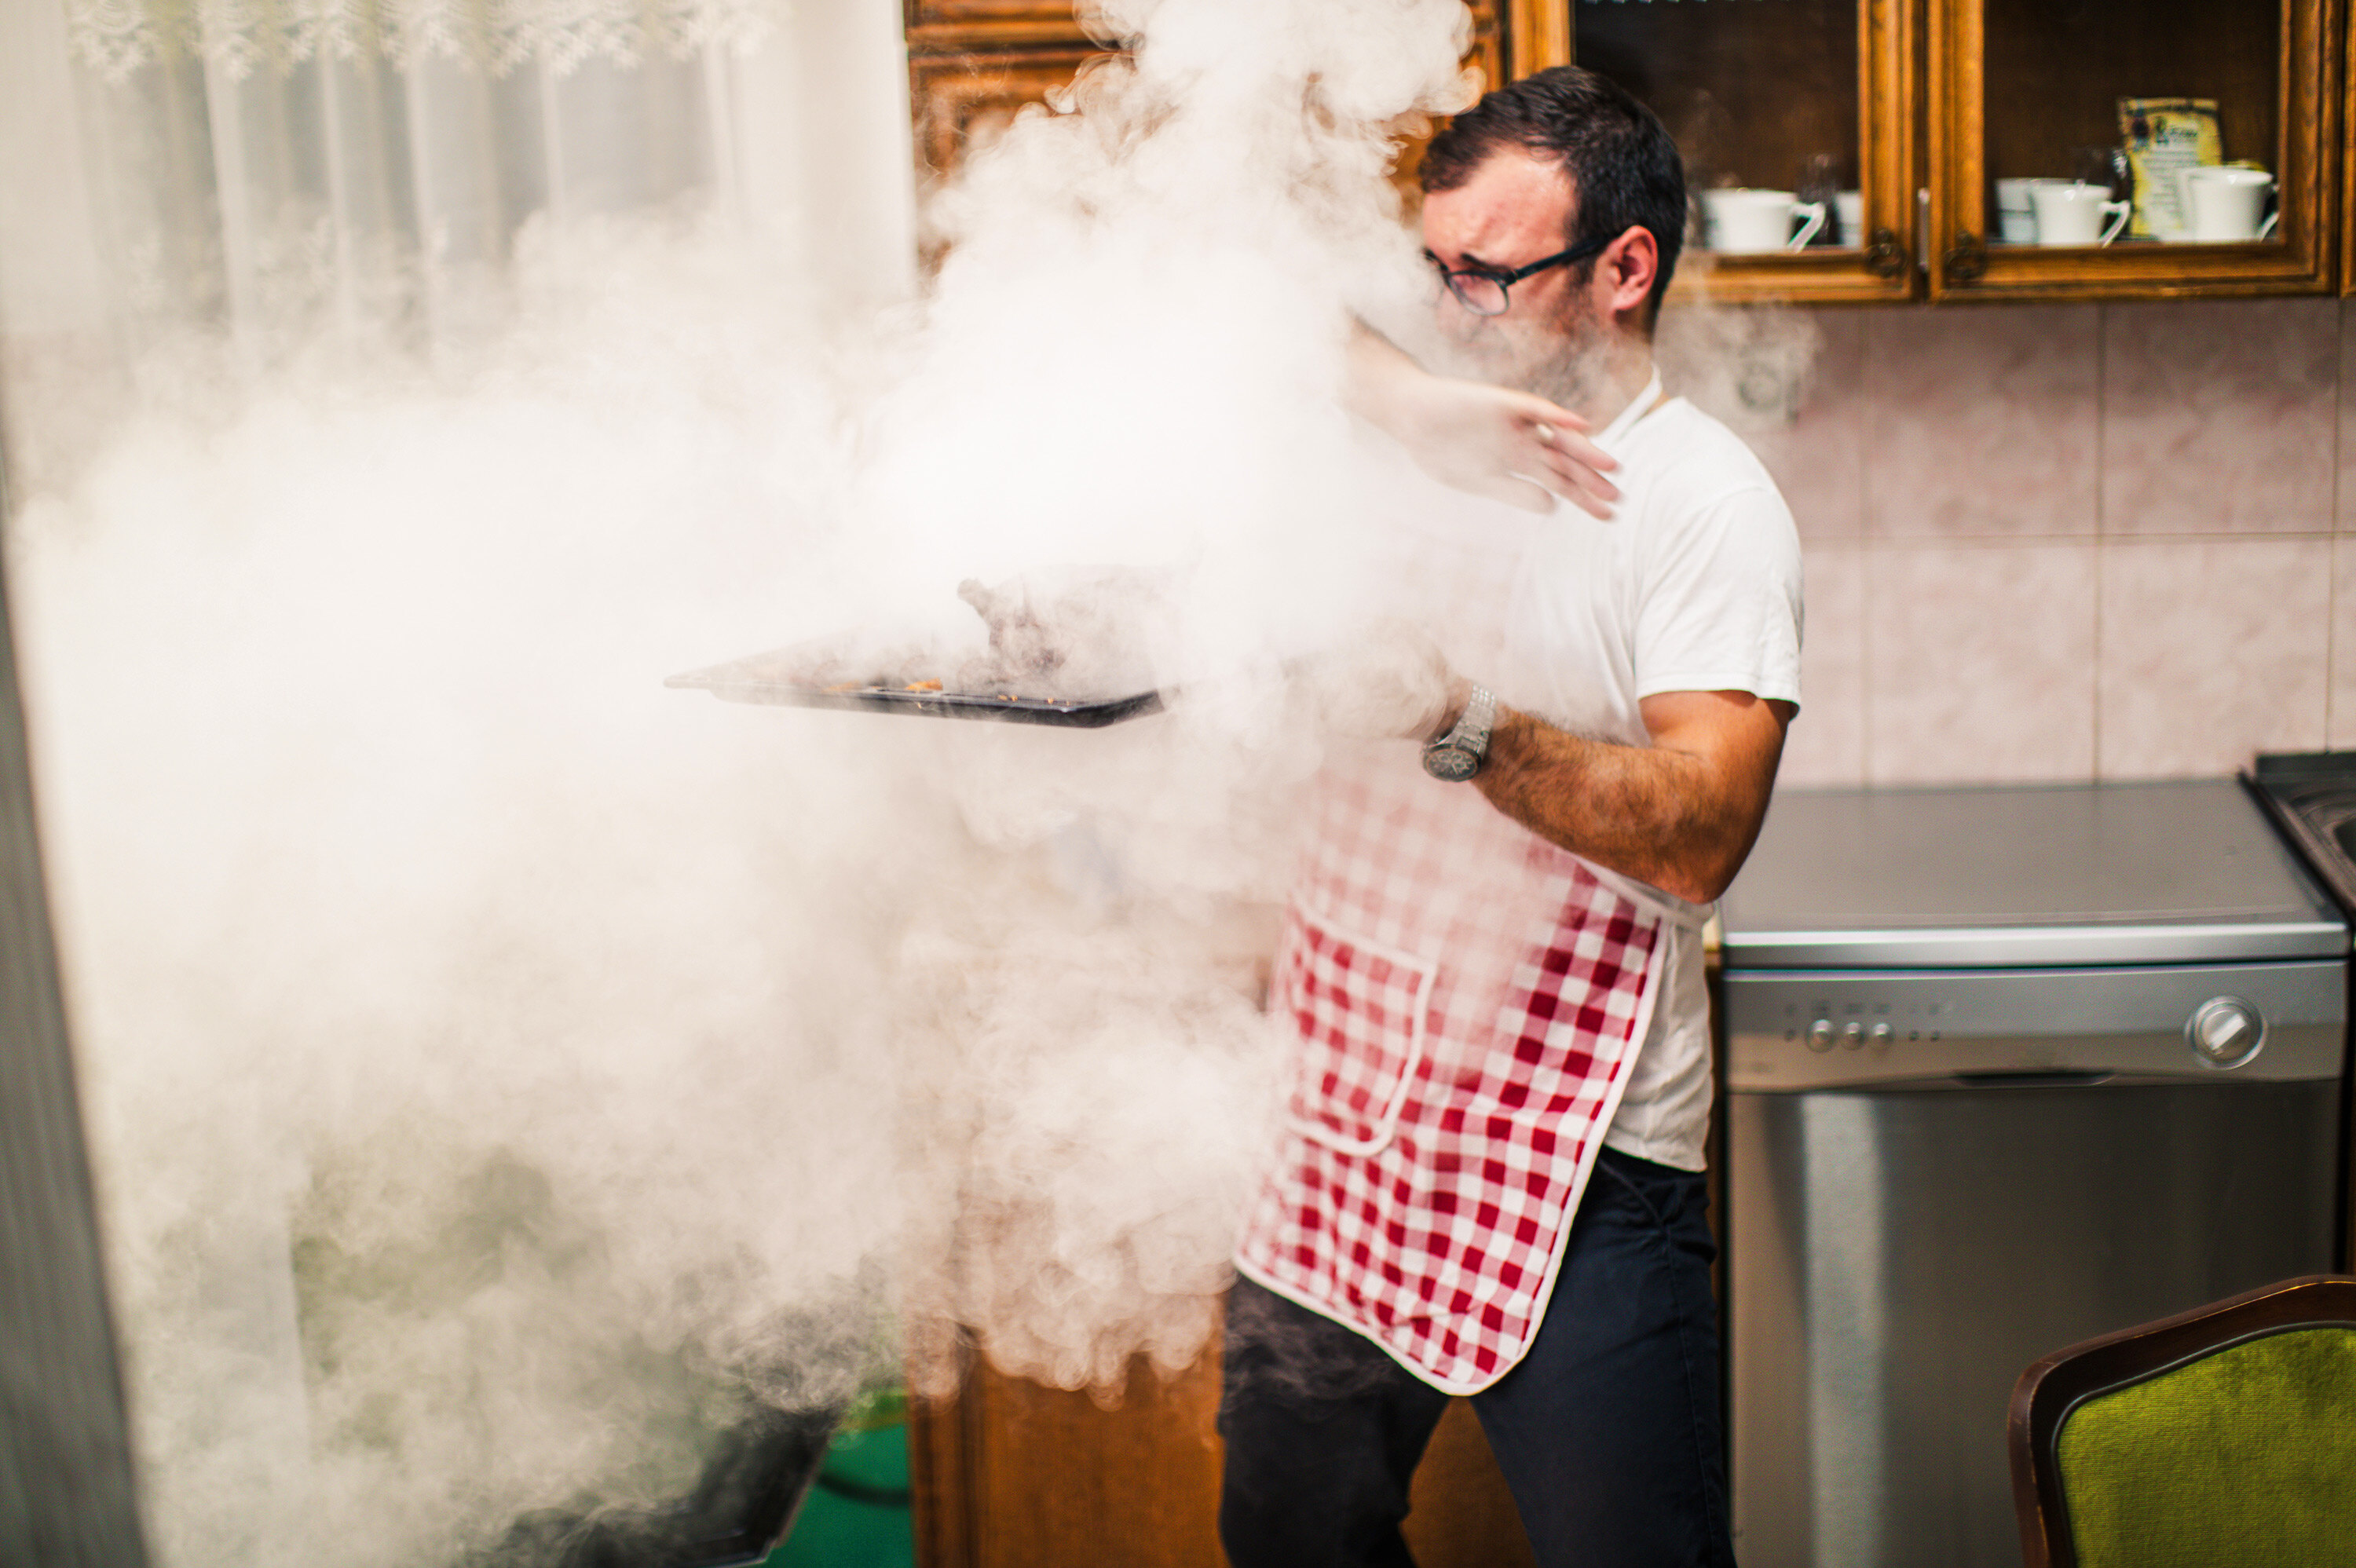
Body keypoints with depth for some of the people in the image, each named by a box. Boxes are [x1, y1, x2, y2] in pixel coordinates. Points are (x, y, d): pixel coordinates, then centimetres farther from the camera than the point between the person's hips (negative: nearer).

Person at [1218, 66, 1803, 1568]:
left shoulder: (1706, 501, -11)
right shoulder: (1419, 439, 6)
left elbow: (1702, 836, -22)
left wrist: (1465, 728, -35)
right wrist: (1404, 391, -19)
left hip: (1573, 1170, -5)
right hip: (1344, 1121, 6)